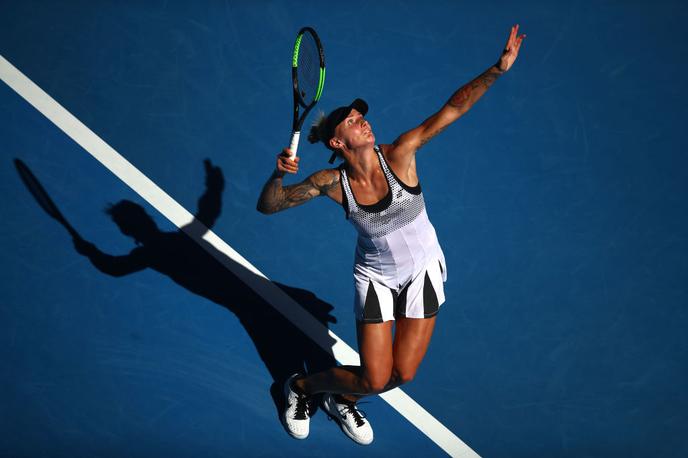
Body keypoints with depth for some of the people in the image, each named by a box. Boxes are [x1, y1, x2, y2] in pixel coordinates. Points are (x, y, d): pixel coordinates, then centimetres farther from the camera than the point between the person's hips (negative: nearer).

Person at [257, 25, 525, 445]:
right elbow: (267, 206, -16)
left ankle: (342, 401, 35)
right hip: (376, 278, -2)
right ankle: (301, 386, 25)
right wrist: (279, 174, -37)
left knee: (402, 375, 3)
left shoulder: (398, 155, -21)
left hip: (422, 271, 2)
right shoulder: (333, 183, -19)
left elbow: (452, 109, -26)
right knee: (375, 380, -5)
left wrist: (500, 66, -32)